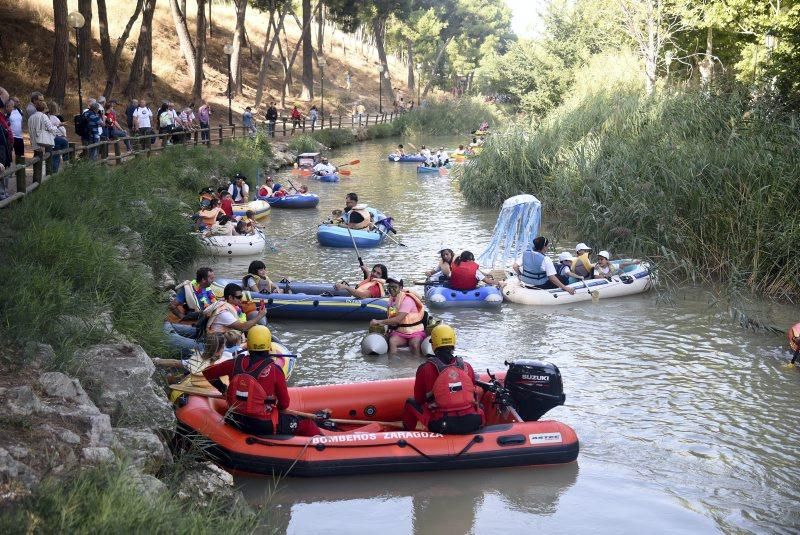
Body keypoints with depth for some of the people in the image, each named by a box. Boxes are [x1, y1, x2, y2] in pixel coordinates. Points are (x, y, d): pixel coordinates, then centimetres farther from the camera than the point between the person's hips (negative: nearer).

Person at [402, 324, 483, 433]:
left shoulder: (425, 369, -1)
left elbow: (419, 399, 12)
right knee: (479, 405, 37)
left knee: (410, 402, 21)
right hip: (473, 423, 2)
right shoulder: (466, 366, 7)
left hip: (441, 426, -2)